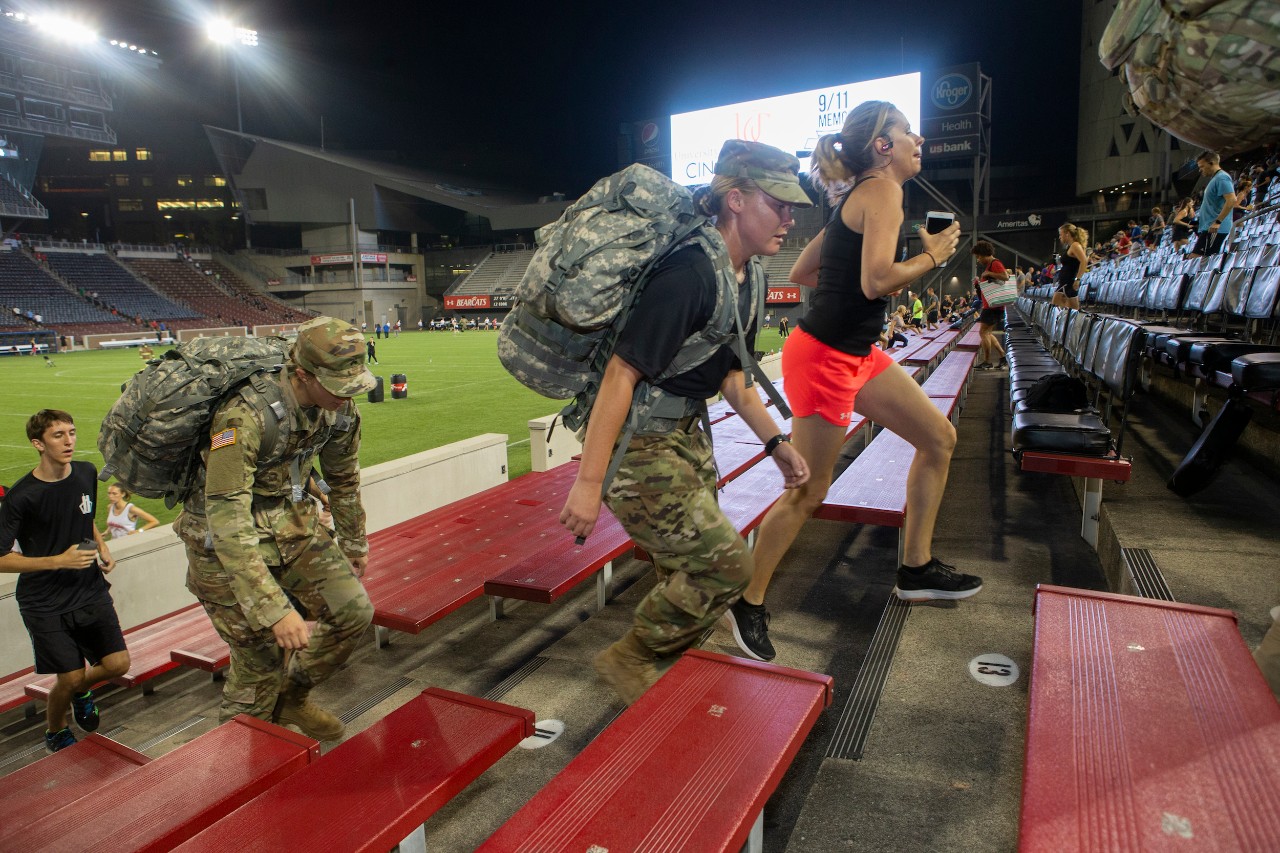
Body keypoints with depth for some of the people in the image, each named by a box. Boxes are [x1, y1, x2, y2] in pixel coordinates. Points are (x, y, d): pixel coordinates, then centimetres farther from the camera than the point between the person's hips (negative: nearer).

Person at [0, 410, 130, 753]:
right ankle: (55, 732, 31)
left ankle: (82, 691, 32)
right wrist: (59, 561, -20)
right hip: (45, 603, -4)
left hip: (91, 591, 4)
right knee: (70, 678, -2)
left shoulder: (86, 473, 0)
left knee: (118, 664, -3)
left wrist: (102, 548, 4)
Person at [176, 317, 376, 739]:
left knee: (353, 611, 0)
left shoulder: (340, 408, -11)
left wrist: (354, 544, 19)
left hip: (292, 522, 6)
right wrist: (275, 610, -38)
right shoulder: (244, 418, -33)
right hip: (227, 542, -6)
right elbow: (228, 524, -35)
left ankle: (291, 698, 26)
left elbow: (344, 479, 7)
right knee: (260, 661, -1)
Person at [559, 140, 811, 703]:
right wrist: (589, 482, -26)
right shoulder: (688, 273, -24)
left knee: (689, 568, 16)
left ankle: (670, 656, 39)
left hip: (687, 435, 9)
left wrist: (775, 442, 11)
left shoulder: (749, 277, 6)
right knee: (726, 565, -5)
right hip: (639, 445, -9)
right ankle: (628, 658, 16)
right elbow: (622, 373, -27)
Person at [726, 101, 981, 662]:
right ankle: (749, 603, 16)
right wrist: (932, 256, -10)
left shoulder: (860, 197, 16)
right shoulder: (882, 191, -12)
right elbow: (877, 282, -26)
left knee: (939, 438, 15)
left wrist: (848, 286, 15)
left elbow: (800, 272, 17)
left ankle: (916, 569, 26)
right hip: (825, 357, -10)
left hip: (857, 354, 10)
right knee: (808, 492, -1)